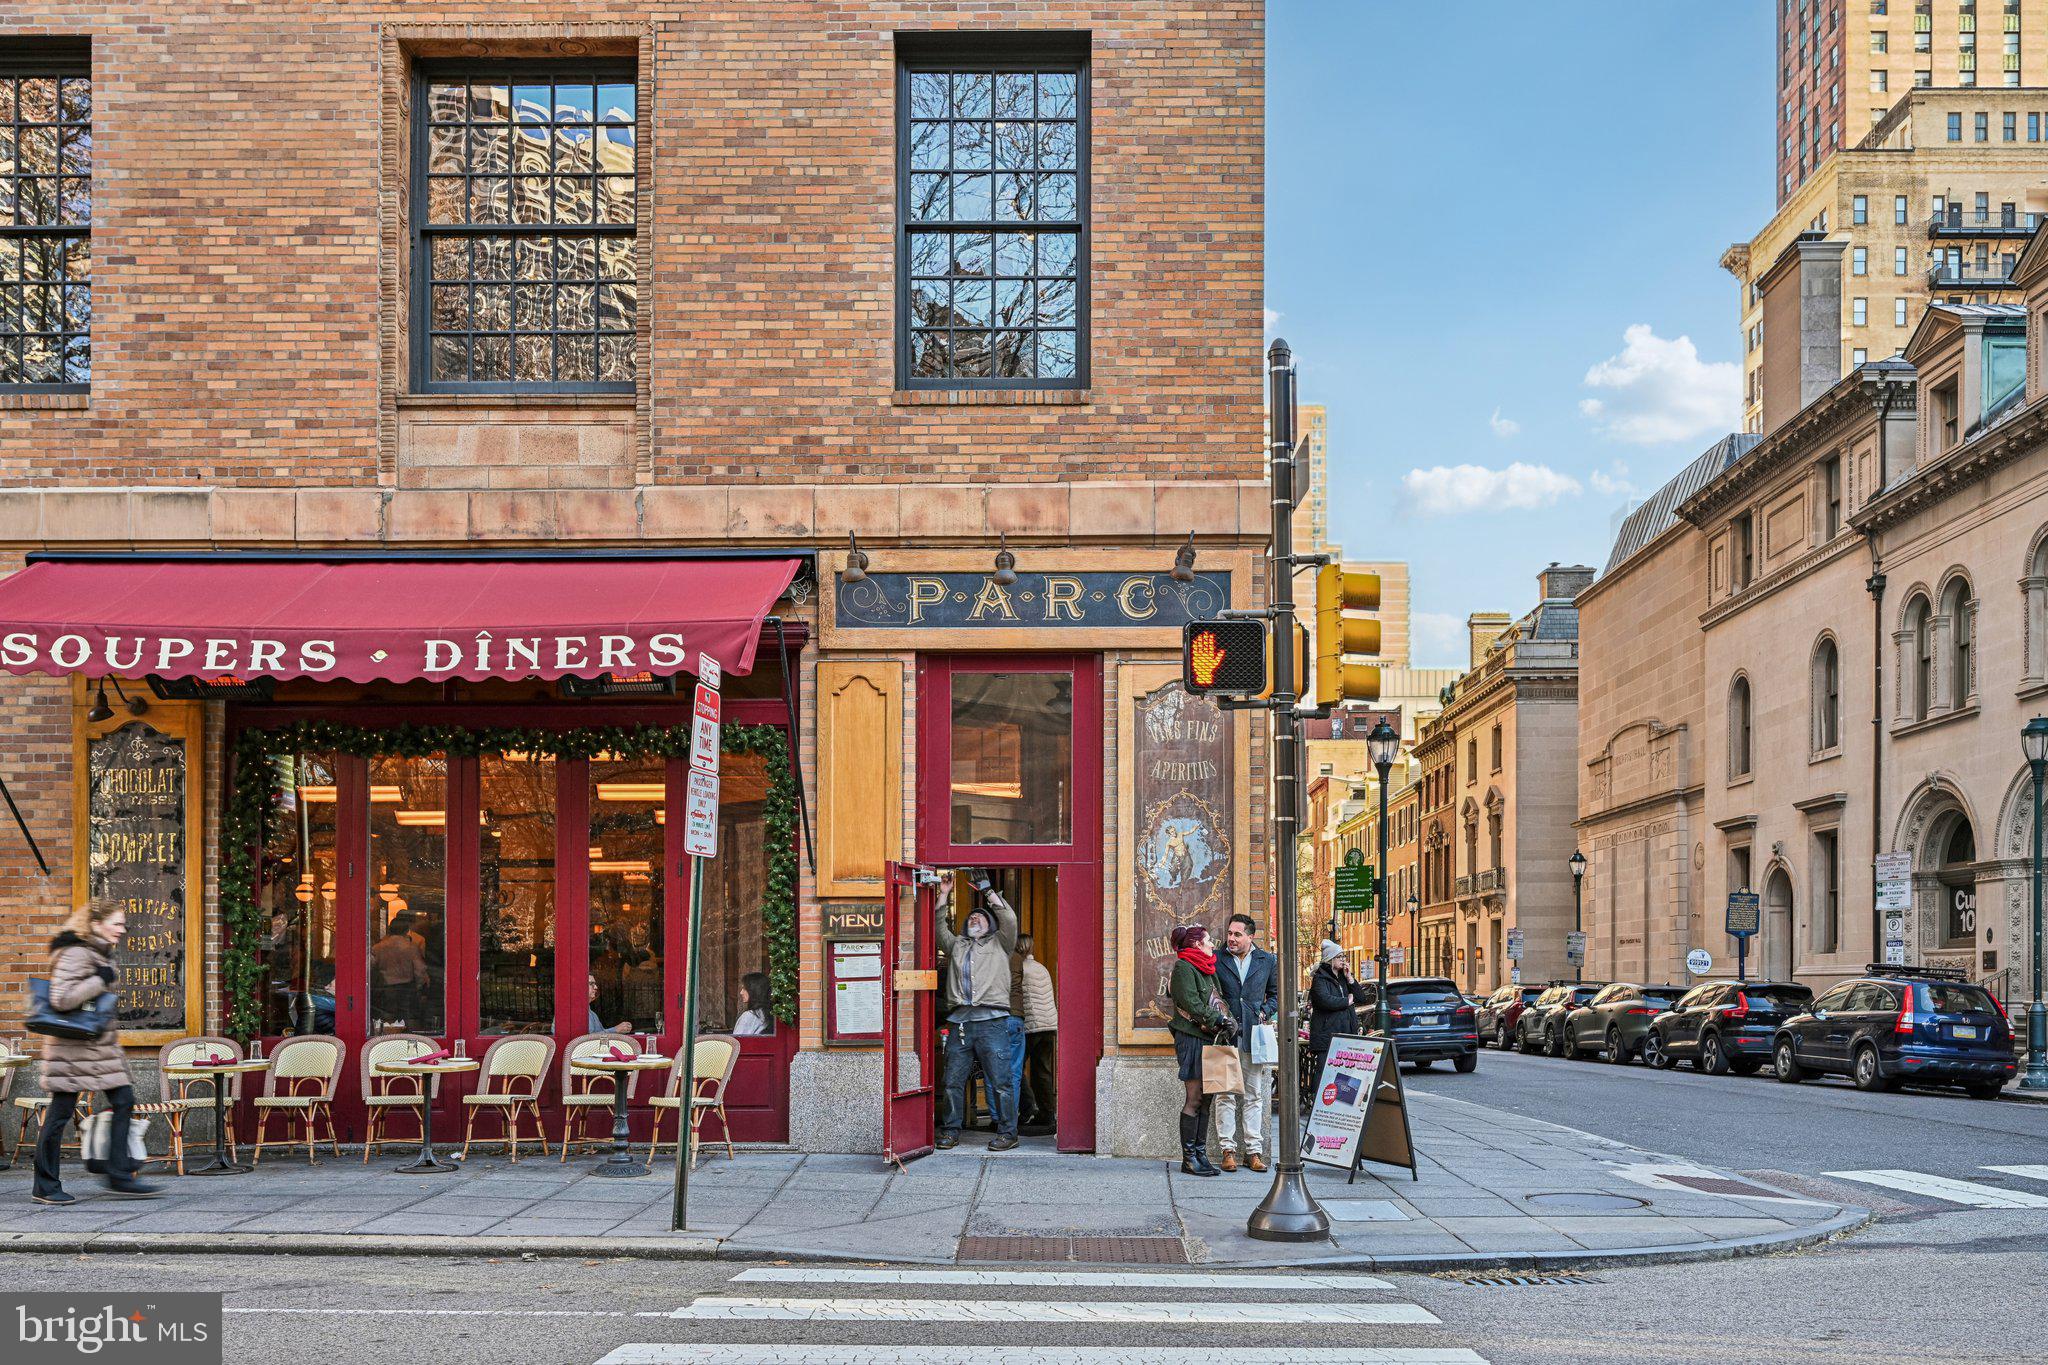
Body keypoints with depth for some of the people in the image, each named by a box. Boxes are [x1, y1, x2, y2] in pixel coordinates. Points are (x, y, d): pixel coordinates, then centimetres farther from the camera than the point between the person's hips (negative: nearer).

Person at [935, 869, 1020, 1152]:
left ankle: (1007, 1133, 0)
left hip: (992, 1021, -4)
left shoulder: (999, 944, 17)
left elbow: (1009, 919, 3)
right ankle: (950, 1131, 12)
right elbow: (939, 927, 19)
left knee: (1000, 1081, -6)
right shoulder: (956, 945, 27)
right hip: (960, 1020, 4)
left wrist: (988, 891, 3)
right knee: (952, 1080, 3)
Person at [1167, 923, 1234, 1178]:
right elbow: (1192, 1005, -16)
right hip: (1191, 1038, -9)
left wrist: (1226, 1021, 1)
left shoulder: (1205, 969, 20)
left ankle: (1200, 1154, 10)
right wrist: (1219, 1022, -14)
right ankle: (1189, 1159, -4)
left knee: (1205, 1099, 7)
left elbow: (1215, 1001, 19)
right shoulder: (1183, 967, -8)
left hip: (1207, 1038, 9)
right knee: (1194, 1098, -8)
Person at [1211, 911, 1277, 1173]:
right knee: (1226, 1094, -3)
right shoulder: (1215, 960, 2)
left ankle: (1254, 1151, 9)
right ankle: (1228, 1150, 3)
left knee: (1254, 1095, 5)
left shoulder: (1267, 961, 8)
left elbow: (1275, 993, 19)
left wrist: (1265, 1012, 4)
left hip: (1254, 1034, 2)